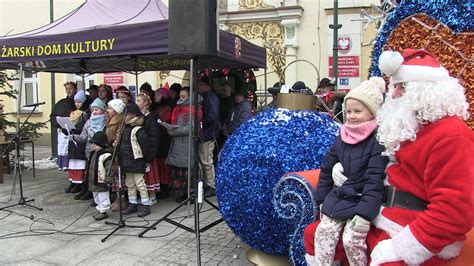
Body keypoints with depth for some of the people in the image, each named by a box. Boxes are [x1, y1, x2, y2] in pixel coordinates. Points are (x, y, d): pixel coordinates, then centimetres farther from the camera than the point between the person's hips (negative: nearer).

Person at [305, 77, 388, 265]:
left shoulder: (378, 141, -15)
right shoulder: (342, 137, 5)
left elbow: (375, 181, -20)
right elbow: (327, 169, 13)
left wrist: (364, 213, -24)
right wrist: (322, 199, 13)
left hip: (361, 200, -6)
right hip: (338, 197, 6)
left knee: (352, 240, -17)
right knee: (323, 231, -5)